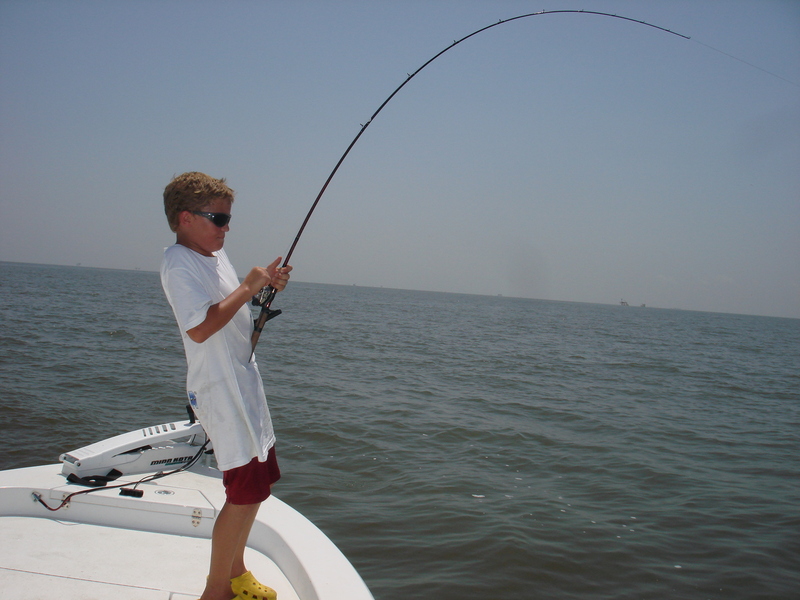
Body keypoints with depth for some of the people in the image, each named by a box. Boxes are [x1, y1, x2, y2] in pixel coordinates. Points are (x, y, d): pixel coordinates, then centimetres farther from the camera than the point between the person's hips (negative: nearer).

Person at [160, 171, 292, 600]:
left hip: (243, 384, 10)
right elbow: (200, 328, -27)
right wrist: (247, 288, -21)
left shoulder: (216, 255, 14)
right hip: (220, 391, -10)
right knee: (246, 492, -8)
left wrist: (267, 287, 8)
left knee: (258, 484, 17)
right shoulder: (179, 263, -14)